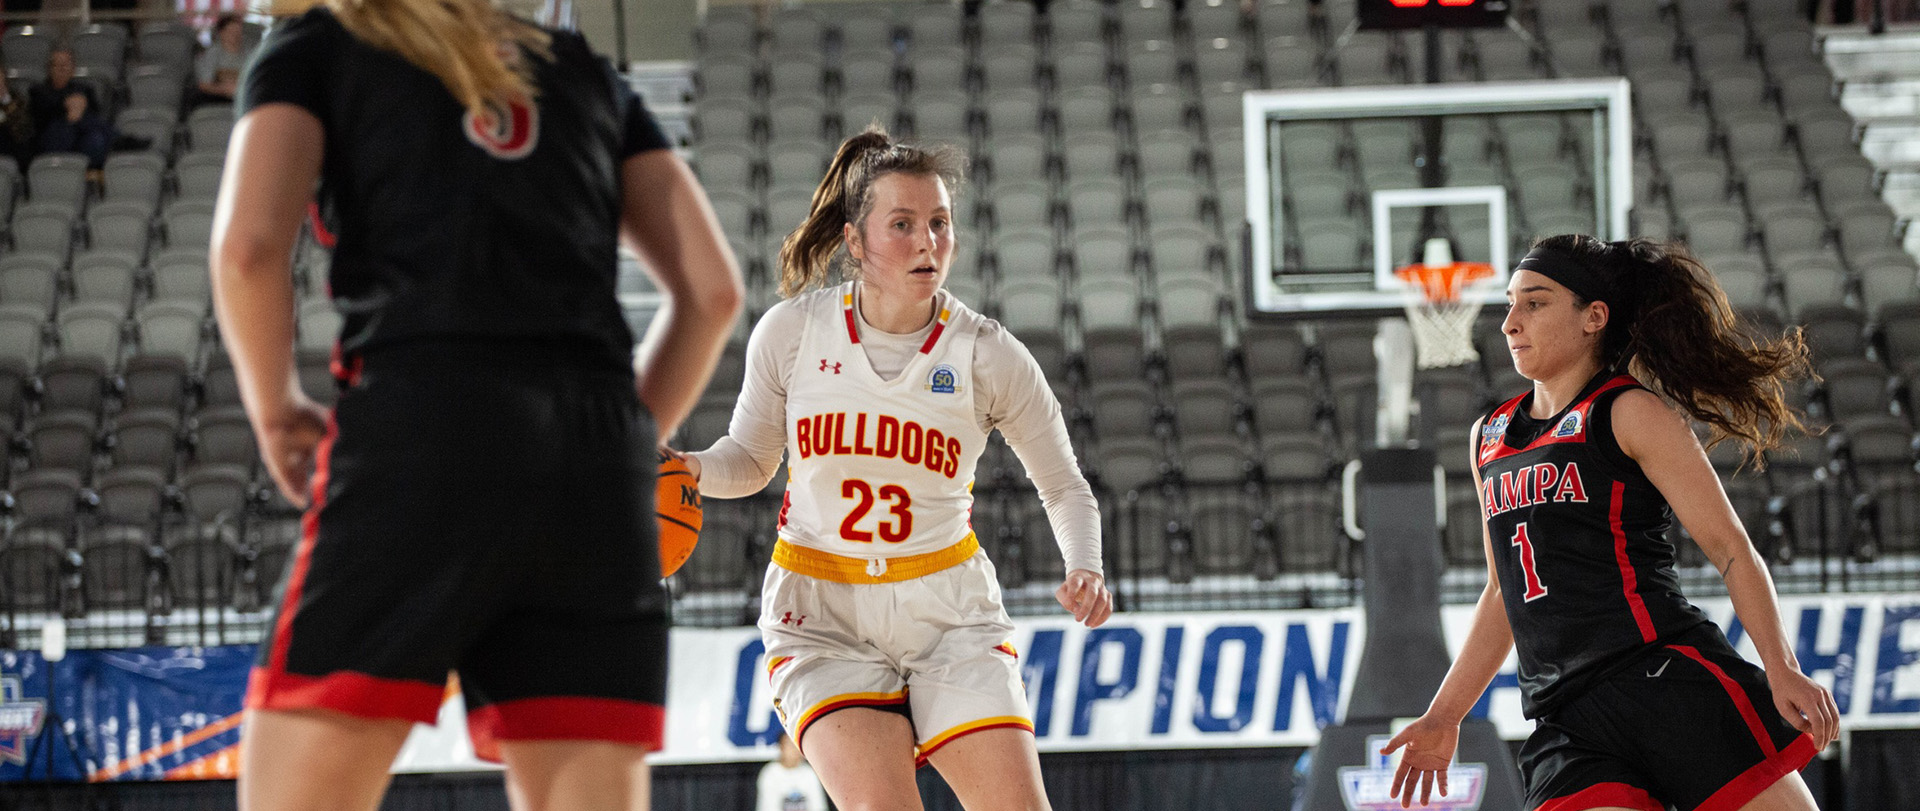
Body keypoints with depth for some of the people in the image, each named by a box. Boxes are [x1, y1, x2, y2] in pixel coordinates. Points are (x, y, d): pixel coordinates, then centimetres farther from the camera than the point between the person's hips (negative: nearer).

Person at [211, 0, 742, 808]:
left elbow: (248, 246, -3)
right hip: (596, 458, 4)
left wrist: (276, 412, 12)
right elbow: (713, 289, 17)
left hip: (417, 441, -4)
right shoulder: (584, 73, 27)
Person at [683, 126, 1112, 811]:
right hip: (822, 616, -1)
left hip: (948, 608, 1)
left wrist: (1083, 571, -13)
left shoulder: (989, 355, -7)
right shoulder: (792, 330, -6)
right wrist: (688, 470, -12)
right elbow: (750, 458, 9)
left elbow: (1063, 485, 5)